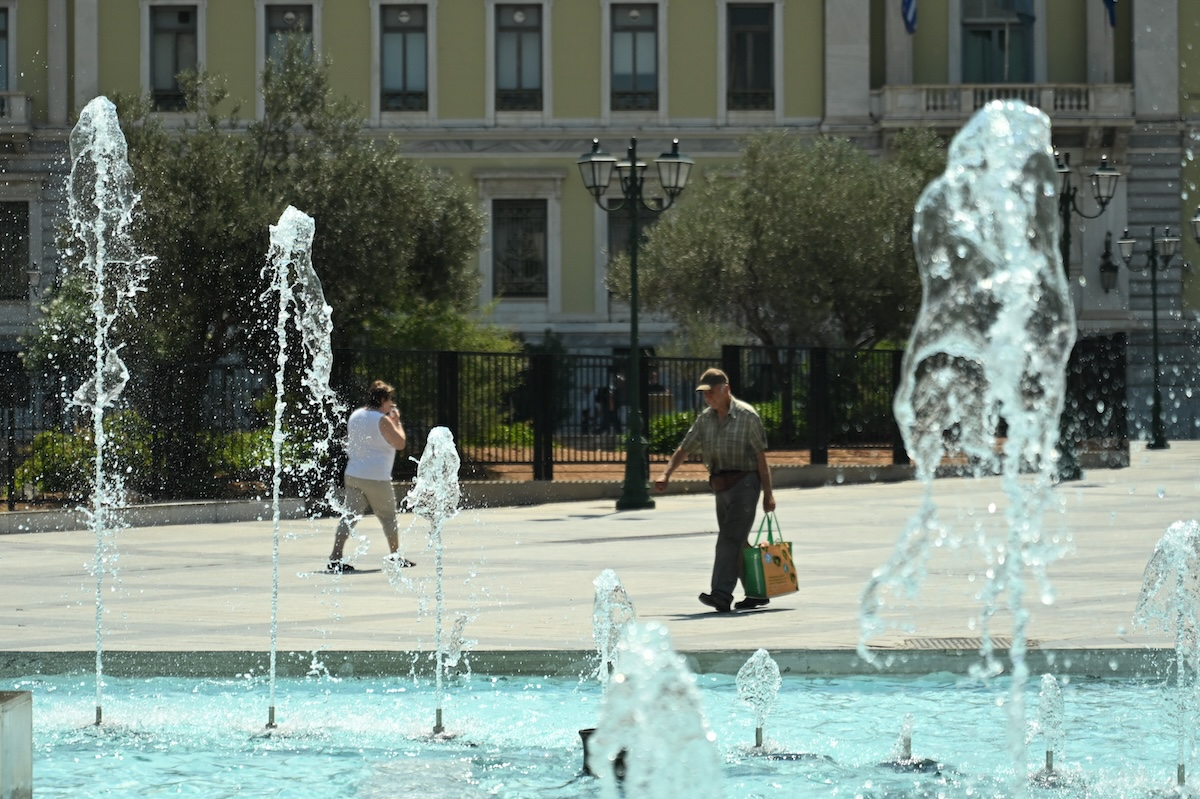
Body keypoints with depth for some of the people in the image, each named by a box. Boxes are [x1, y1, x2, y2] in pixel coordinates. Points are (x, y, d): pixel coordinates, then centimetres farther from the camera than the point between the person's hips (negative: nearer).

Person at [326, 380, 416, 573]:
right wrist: (397, 422, 4)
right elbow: (400, 443, -10)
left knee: (350, 516, 0)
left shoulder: (355, 416, 11)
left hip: (353, 475, 6)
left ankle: (336, 557, -13)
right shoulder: (382, 420, -12)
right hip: (376, 477, -6)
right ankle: (396, 557, 19)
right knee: (388, 517, 11)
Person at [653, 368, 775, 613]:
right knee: (737, 544, 11)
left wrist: (768, 493, -9)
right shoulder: (705, 419, 10)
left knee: (730, 539, -17)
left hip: (744, 483, -7)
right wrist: (666, 474, -5)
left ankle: (721, 595, -24)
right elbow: (684, 449, 11)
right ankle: (758, 593, 21)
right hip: (721, 486, 7)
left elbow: (761, 456, -7)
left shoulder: (746, 415, -8)